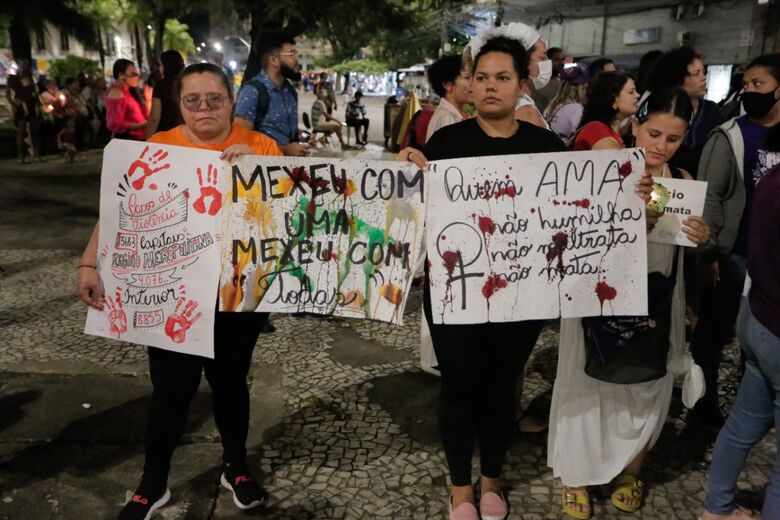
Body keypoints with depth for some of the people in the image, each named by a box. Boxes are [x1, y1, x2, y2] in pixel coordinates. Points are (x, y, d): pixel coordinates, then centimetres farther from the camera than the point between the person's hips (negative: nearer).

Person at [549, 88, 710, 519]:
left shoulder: (684, 182, 3)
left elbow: (689, 249, 10)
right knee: (591, 385, 8)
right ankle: (578, 475, 29)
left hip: (656, 302, 4)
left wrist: (702, 238, -12)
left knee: (647, 387, 17)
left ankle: (631, 471, 41)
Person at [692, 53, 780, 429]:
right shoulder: (729, 136, -7)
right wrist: (708, 251, -16)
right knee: (715, 329, 8)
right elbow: (708, 196, -10)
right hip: (732, 253, -4)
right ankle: (706, 398, 25)